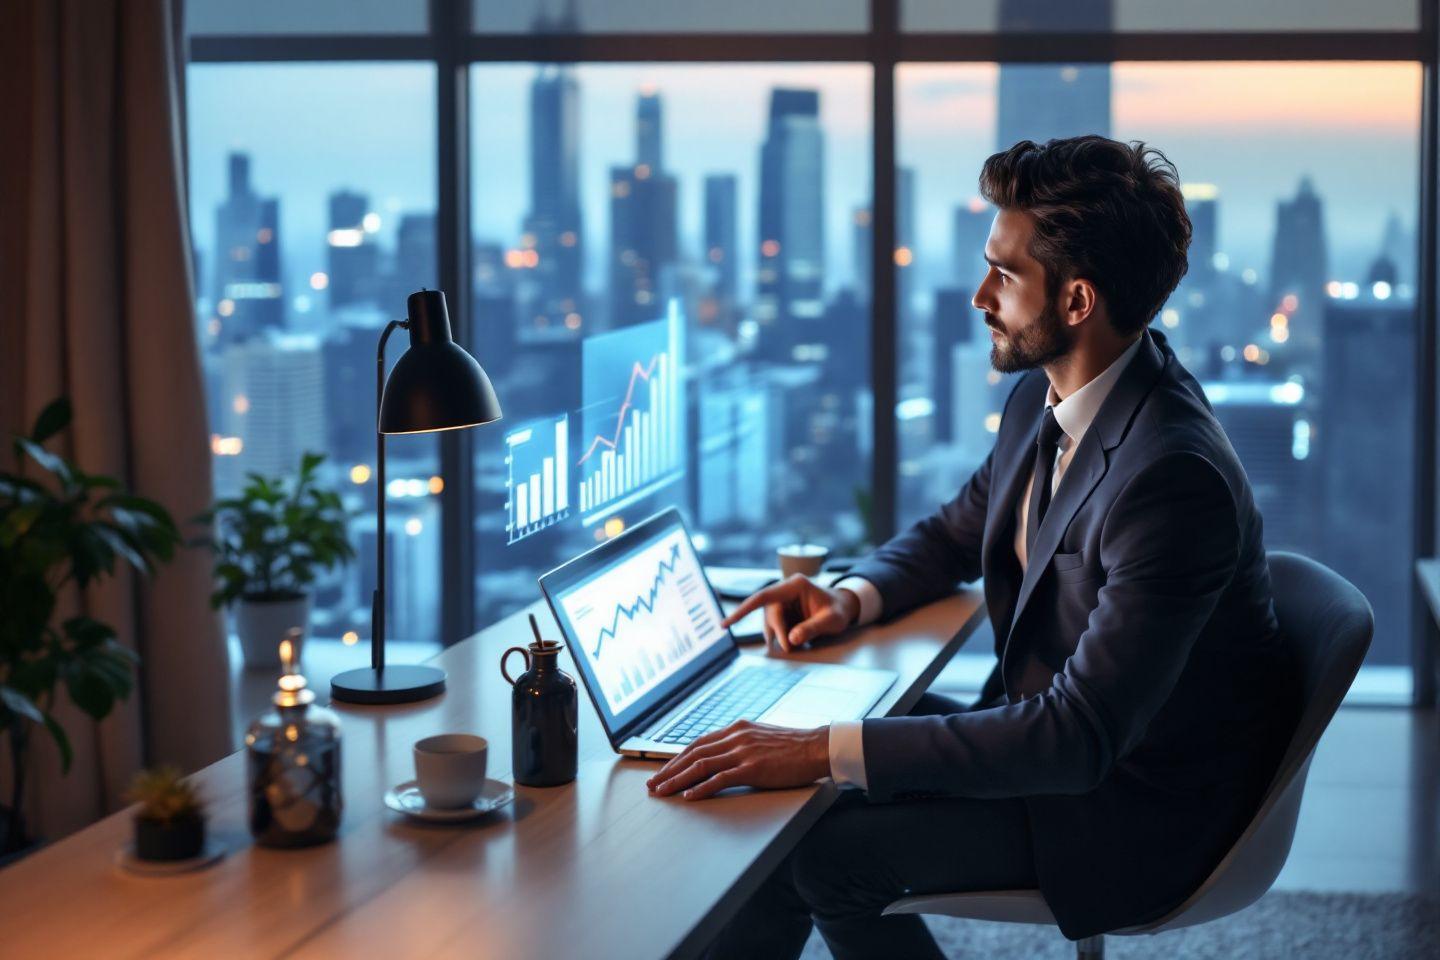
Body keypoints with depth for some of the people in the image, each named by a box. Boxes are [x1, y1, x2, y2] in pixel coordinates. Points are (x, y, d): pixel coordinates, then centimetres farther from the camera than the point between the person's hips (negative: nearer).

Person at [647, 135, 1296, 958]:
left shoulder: (1173, 478, -31)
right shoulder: (1045, 396, -1)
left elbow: (1077, 736, -33)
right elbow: (959, 532, 18)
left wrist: (826, 752, -35)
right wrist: (853, 598, -5)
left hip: (1138, 809, -9)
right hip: (1054, 732, 9)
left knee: (810, 851, -14)